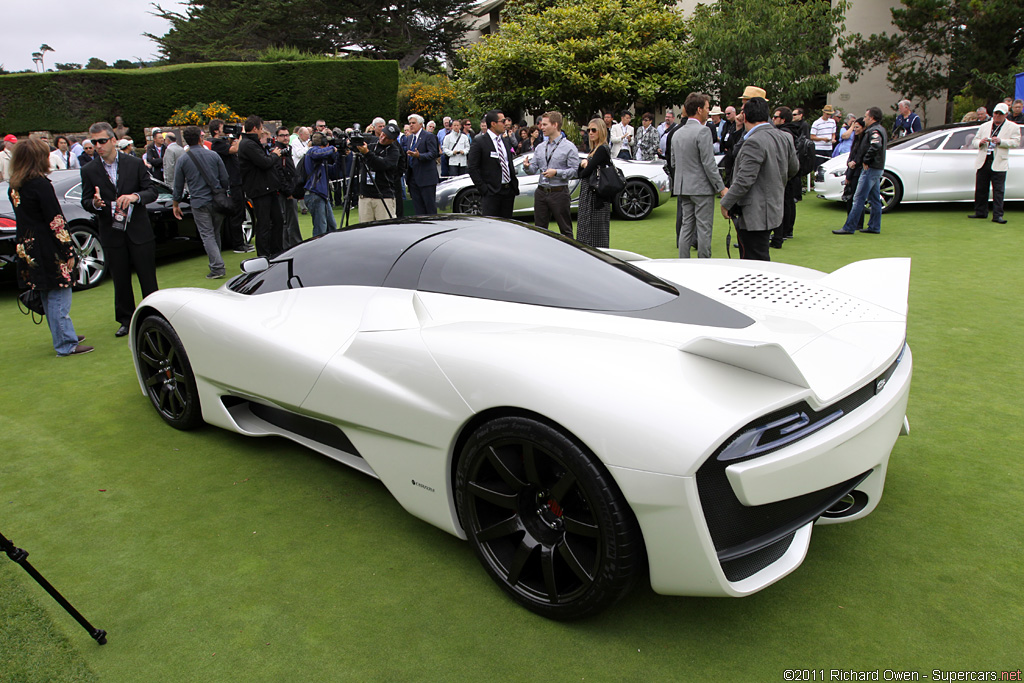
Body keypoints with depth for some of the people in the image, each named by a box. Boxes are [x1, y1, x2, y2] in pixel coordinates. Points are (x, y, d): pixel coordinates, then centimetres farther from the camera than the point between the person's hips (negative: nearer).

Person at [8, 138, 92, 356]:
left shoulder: (14, 187, 8)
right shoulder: (41, 184, -17)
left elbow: (23, 217, 13)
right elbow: (56, 221, -18)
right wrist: (68, 251, -13)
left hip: (28, 251, 9)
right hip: (49, 253, -9)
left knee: (48, 297, 18)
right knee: (59, 297, -2)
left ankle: (63, 336, 31)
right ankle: (66, 344, 3)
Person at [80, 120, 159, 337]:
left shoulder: (135, 163, 1)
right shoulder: (89, 171, 3)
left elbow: (152, 192, -1)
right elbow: (85, 202, 4)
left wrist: (135, 196, -21)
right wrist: (95, 203, -19)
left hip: (139, 231, -1)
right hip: (112, 235, 1)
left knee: (148, 279, 4)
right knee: (120, 281, 9)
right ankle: (126, 320, 22)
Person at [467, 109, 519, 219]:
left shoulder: (505, 141, 15)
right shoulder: (479, 142, -7)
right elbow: (472, 168, -10)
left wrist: (515, 182, 11)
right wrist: (483, 189, -14)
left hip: (509, 190, 7)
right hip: (491, 193, -7)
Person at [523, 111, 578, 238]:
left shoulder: (569, 147, -4)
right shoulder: (540, 147, 13)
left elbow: (575, 170, -10)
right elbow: (534, 169, 10)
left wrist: (556, 172, -20)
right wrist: (527, 166, -12)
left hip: (559, 193, -5)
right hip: (541, 192, 5)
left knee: (565, 229, 2)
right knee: (540, 228, 10)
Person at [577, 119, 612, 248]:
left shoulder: (602, 149, -13)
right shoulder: (594, 150, 17)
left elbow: (585, 172, -17)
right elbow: (580, 172, 12)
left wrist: (585, 167, 5)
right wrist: (583, 163, -8)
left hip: (595, 198, -10)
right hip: (588, 196, 10)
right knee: (586, 232, 12)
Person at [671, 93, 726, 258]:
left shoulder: (677, 133, 12)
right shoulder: (703, 131, -13)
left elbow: (673, 163, 18)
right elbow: (709, 164, -16)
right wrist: (721, 188, -12)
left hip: (683, 187, 8)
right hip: (702, 188, -7)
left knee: (686, 226, 12)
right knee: (704, 228, -2)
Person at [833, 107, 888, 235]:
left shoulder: (874, 131, -14)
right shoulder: (880, 129, 18)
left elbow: (876, 146, -31)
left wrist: (866, 161, -22)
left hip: (870, 168, -10)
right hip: (877, 168, 10)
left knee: (859, 198, -11)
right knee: (874, 199, 12)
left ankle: (849, 227, -12)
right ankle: (874, 227, 16)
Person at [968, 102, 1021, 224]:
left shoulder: (1013, 127, 7)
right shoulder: (984, 126, 17)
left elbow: (1016, 143, -3)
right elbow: (974, 142, 14)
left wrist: (1000, 141, -17)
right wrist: (980, 142, -9)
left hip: (999, 163, -3)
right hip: (983, 162, 3)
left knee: (998, 191, -6)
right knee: (980, 189, 7)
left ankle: (997, 215, -6)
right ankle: (980, 212, 18)